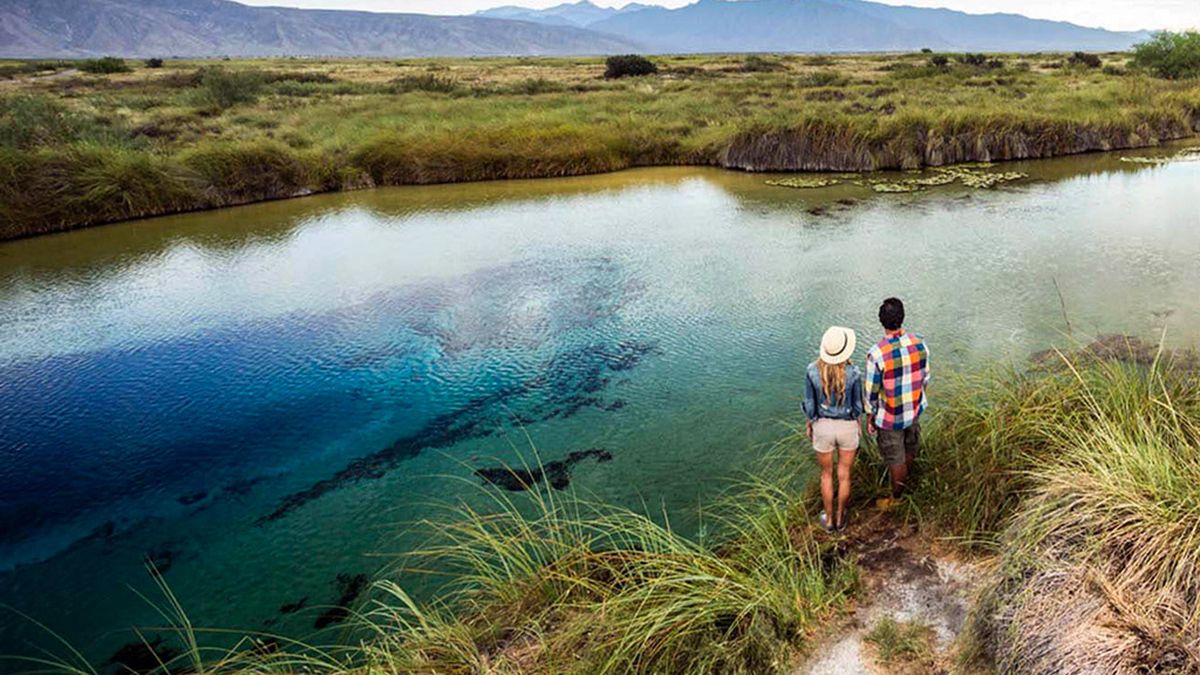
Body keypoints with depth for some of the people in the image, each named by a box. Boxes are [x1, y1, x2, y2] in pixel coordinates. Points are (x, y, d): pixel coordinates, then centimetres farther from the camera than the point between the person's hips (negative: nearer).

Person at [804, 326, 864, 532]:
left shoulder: (812, 371, -22)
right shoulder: (853, 373, -23)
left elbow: (810, 404, -11)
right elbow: (857, 405, -9)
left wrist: (809, 423, 9)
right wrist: (857, 424, 12)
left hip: (823, 427, 0)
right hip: (847, 427, 0)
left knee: (826, 474, 23)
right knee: (844, 475, 22)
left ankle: (829, 519, 37)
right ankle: (840, 518, 40)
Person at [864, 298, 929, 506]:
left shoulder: (876, 354, -28)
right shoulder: (919, 344, -14)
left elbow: (872, 392, -18)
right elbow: (925, 379, 1)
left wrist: (870, 418, -3)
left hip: (890, 418, -5)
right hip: (914, 410, 5)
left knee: (895, 458, 13)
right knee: (911, 447, 29)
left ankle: (896, 499, 32)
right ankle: (906, 479, 57)